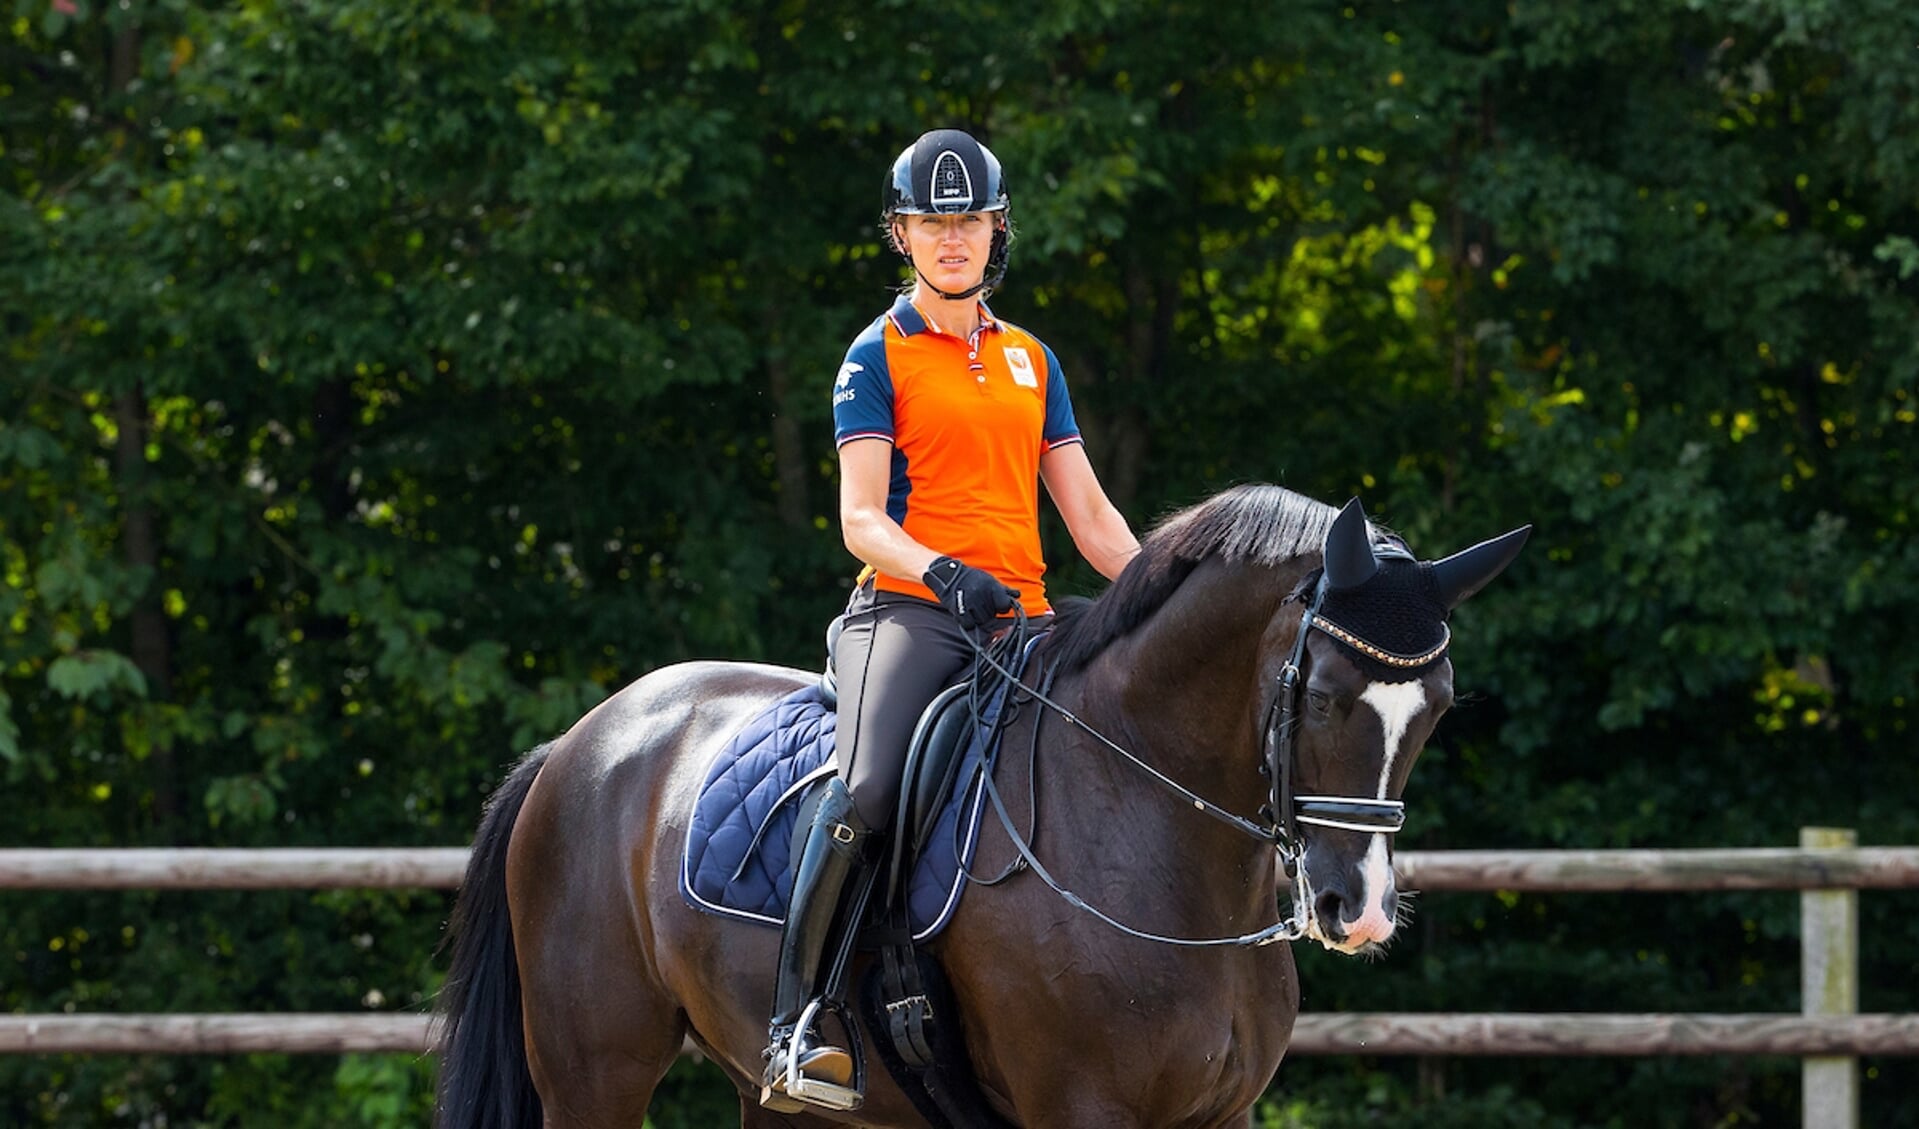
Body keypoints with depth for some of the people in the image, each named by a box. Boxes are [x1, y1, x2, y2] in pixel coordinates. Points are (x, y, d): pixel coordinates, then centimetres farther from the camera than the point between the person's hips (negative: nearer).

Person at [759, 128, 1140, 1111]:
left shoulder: (1031, 361, 20)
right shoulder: (880, 356, 5)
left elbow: (1091, 517, 19)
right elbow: (861, 522, -5)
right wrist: (945, 574, -23)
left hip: (1019, 619, 5)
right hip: (907, 611, -5)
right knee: (866, 790, -30)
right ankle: (796, 1021, -26)